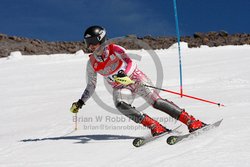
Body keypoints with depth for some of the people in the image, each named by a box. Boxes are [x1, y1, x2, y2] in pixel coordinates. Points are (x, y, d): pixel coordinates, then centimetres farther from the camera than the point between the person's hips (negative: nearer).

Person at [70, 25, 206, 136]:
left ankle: (192, 122, -17)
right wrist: (81, 102, 4)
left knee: (156, 102, -20)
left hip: (135, 78, -3)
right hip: (120, 88, 3)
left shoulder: (114, 49, -12)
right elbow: (91, 86, 11)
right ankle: (155, 127, -30)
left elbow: (130, 63, -24)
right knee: (121, 105, -30)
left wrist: (123, 73, -44)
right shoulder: (91, 63, 0)